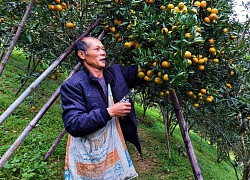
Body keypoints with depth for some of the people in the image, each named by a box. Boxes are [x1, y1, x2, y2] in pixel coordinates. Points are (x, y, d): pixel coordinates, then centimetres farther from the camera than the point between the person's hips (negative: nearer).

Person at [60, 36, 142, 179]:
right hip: (90, 156, -5)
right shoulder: (73, 86, -16)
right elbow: (73, 125, -22)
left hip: (117, 149, 5)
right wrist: (109, 112, -25)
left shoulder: (117, 71, 1)